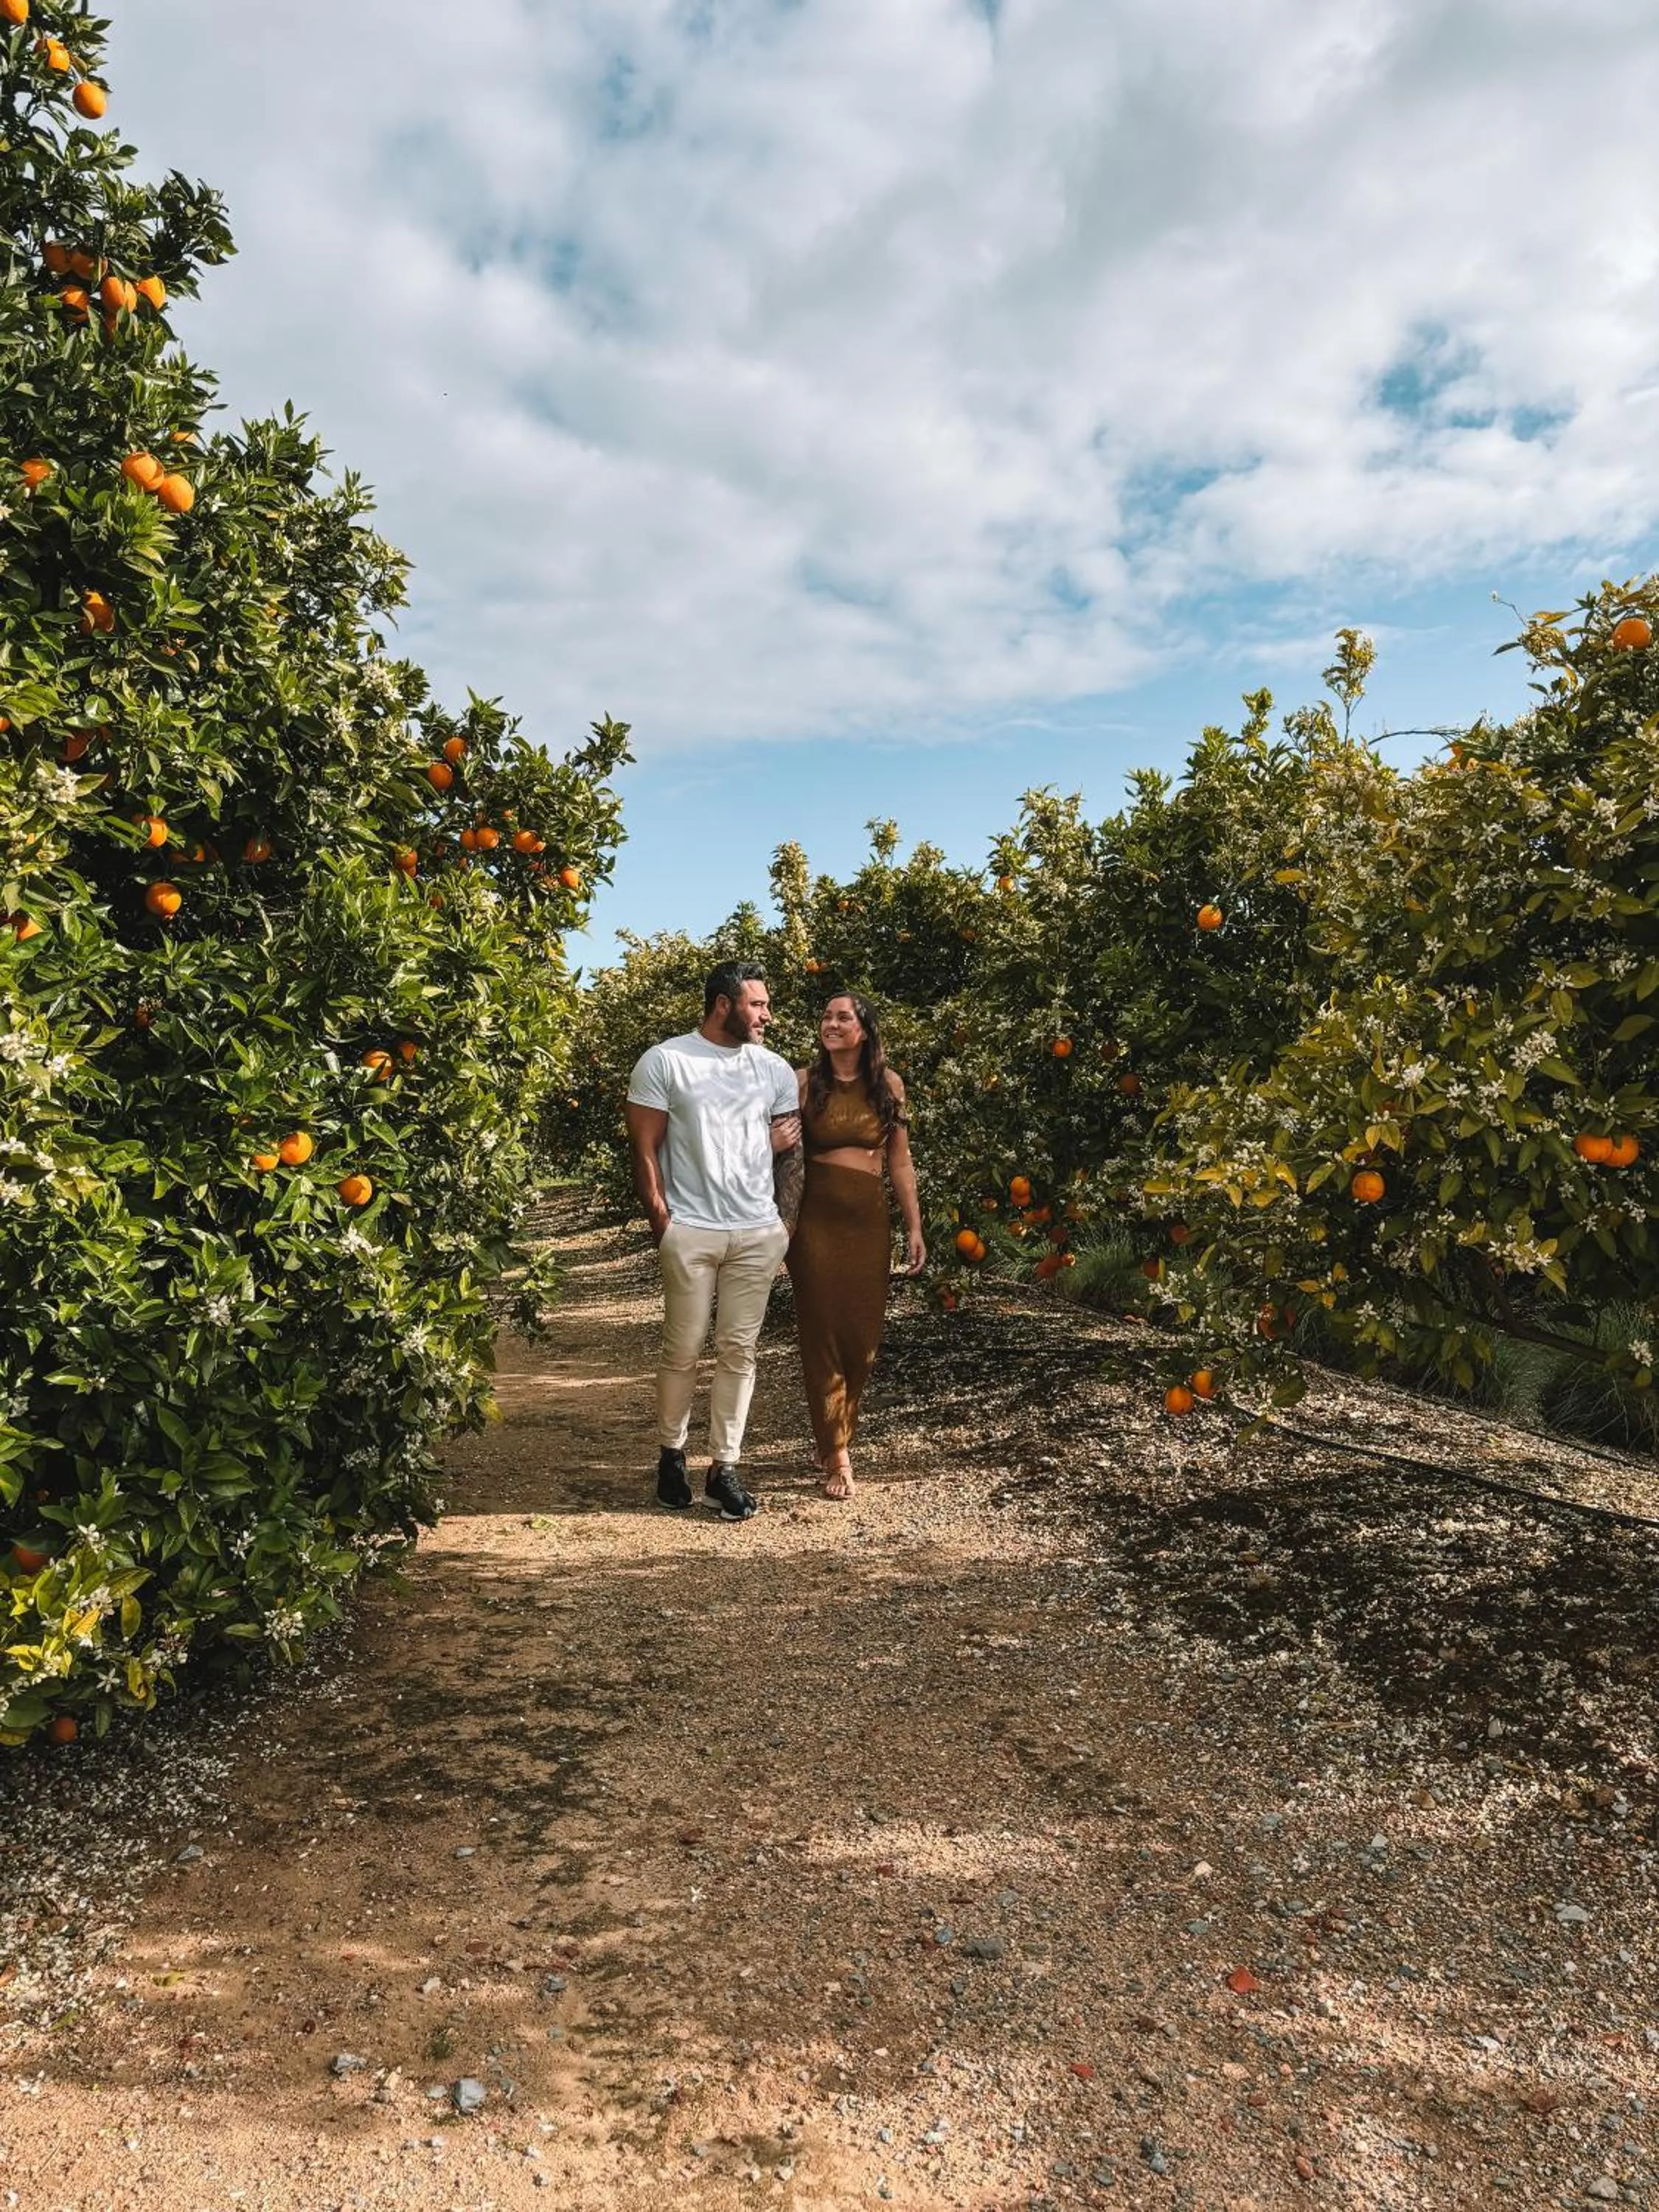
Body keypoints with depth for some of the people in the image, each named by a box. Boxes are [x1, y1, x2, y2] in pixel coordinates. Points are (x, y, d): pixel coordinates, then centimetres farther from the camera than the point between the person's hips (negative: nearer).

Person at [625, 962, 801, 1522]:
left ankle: (725, 1468, 15)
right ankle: (671, 1454, 24)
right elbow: (644, 1150, -3)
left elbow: (792, 1138, 20)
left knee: (739, 1351, 6)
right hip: (690, 1231, -3)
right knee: (683, 1350, 4)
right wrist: (662, 1223, -7)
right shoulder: (664, 1062, -3)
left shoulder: (775, 1069, 9)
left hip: (759, 1232, 4)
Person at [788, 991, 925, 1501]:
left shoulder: (888, 1085, 5)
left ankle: (837, 1433, 26)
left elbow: (900, 1161, 9)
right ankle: (836, 1455, 9)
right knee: (823, 1332, 1)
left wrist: (914, 1226, 6)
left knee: (863, 1335, 5)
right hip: (817, 1219, -2)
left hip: (870, 1220, 2)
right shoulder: (804, 1082, -1)